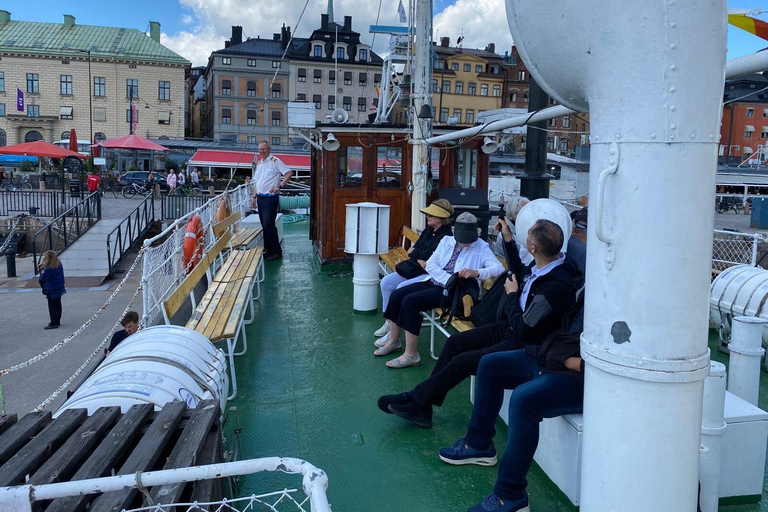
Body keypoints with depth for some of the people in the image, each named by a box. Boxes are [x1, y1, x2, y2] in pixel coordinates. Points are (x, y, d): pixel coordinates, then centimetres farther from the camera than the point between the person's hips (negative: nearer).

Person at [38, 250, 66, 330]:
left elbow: (42, 278, -15)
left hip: (51, 290, -8)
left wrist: (41, 270, -1)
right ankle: (57, 321, 26)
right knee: (58, 305, 16)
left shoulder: (49, 268, -24)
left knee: (52, 306, 0)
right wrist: (43, 268, 5)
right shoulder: (59, 264, 1)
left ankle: (54, 324, 4)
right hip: (59, 288, 8)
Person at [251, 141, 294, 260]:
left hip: (271, 197, -8)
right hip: (260, 197, 8)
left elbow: (289, 173, -15)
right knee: (264, 225, 10)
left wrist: (279, 186, -20)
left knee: (269, 225, -11)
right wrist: (254, 196, 16)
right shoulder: (258, 163, 16)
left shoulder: (275, 161, -8)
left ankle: (276, 251, -2)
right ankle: (268, 250, 18)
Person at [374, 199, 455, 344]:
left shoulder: (446, 236, -15)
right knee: (386, 282, 0)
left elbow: (431, 256, -23)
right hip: (416, 270, 10)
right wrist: (419, 259, -15)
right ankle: (389, 322, 10)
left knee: (402, 289, -28)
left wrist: (414, 252, -6)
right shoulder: (428, 231, 12)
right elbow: (413, 249, 7)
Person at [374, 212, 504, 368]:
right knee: (396, 295, -8)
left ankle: (411, 355, -14)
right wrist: (450, 280, -13)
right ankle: (394, 342, 13)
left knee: (410, 301, -24)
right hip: (432, 281, 7)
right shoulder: (447, 241, 12)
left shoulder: (482, 248, -2)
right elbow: (431, 264, 3)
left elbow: (499, 268, -15)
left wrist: (476, 272, -32)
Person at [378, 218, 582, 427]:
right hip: (515, 326, 10)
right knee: (455, 342, 6)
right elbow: (521, 274, 20)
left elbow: (522, 330, -26)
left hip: (526, 345, -9)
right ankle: (421, 405, 12)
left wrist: (511, 294, -12)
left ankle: (416, 399, 11)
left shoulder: (556, 287, -33)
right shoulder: (540, 264, -6)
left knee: (463, 361, -11)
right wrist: (508, 239, 14)